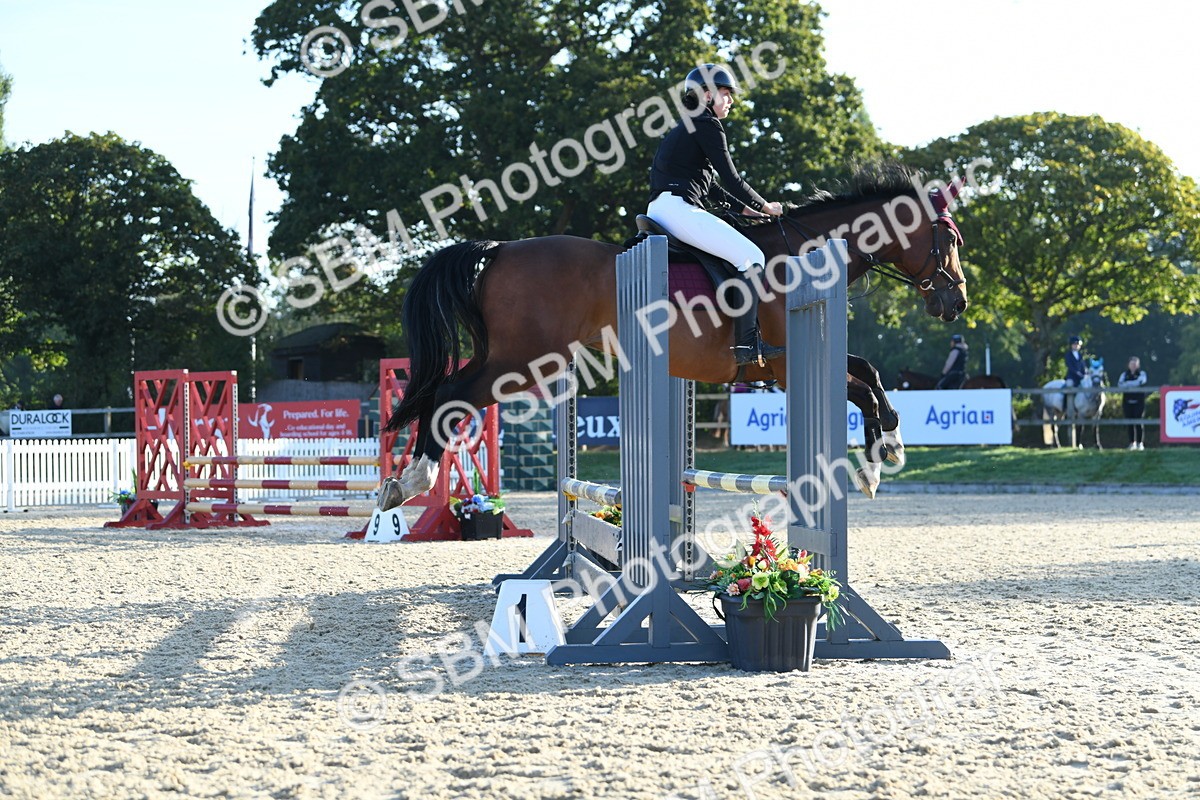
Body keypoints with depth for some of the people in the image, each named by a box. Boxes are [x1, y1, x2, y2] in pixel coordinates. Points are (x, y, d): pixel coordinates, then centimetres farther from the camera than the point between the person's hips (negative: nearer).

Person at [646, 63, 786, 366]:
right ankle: (747, 344, -22)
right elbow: (730, 178, -5)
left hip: (659, 209, 11)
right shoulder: (707, 124, -3)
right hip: (678, 207, -11)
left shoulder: (687, 127, 27)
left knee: (745, 254, 24)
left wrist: (743, 207, 27)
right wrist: (764, 206, 9)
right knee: (751, 256, -13)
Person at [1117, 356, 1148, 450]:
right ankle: (1132, 443, 7)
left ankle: (1140, 443, -1)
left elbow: (1140, 382, -15)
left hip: (1138, 401, -3)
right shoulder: (1125, 374, 12)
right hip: (1127, 400, 3)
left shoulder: (1141, 373, 4)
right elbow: (1120, 384, -3)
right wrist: (1133, 384, -17)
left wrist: (1127, 384, -10)